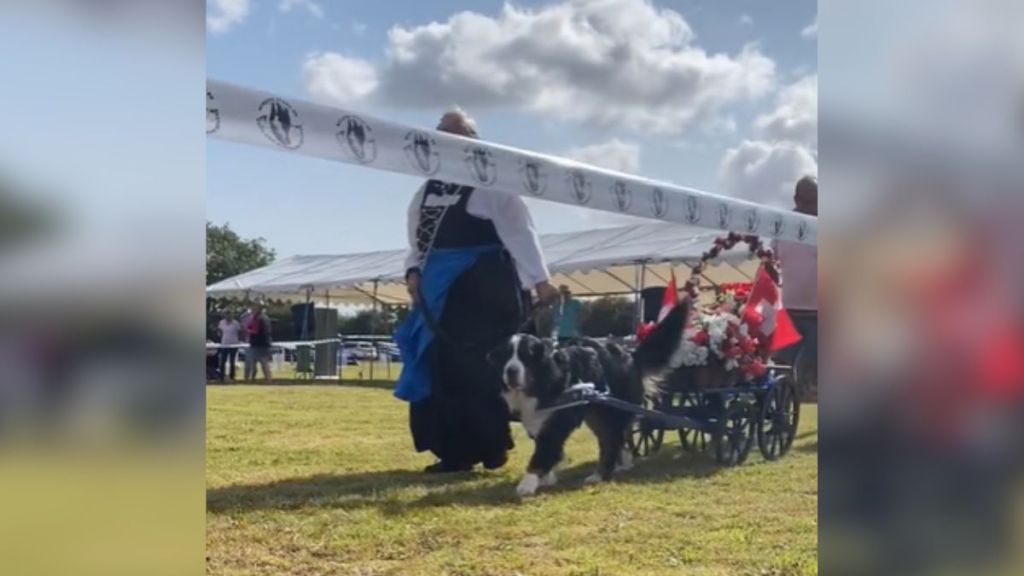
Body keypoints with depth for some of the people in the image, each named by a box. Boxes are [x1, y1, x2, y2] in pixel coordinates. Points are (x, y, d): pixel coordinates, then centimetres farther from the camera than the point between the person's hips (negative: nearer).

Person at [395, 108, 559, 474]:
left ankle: (491, 448, 6)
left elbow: (520, 233, -12)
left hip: (483, 290, -7)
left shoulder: (492, 186, -4)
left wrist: (540, 280, -21)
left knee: (481, 370, -7)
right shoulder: (427, 191, 17)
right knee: (440, 369, 6)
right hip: (438, 291, 7)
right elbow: (417, 240, 22)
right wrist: (414, 272, 4)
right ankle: (454, 451, 15)